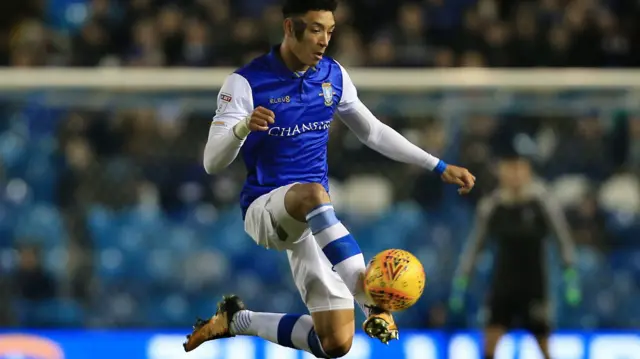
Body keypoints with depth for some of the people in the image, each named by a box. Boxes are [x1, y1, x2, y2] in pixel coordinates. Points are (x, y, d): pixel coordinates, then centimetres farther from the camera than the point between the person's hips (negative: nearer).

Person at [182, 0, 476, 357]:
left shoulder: (333, 76, 3)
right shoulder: (246, 83, -12)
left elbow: (374, 132, 17)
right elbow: (213, 163, -17)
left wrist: (439, 167, 12)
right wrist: (243, 128, -38)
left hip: (313, 220, 5)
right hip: (264, 208, -5)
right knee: (312, 193, -43)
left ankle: (236, 320, 18)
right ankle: (372, 298, -42)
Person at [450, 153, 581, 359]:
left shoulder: (542, 202, -9)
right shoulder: (490, 206, -4)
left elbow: (563, 239, -3)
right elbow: (475, 244, 6)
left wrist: (571, 276, -8)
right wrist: (461, 280, 5)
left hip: (534, 280, -1)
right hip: (503, 279, 1)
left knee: (541, 334, 5)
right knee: (493, 328, -14)